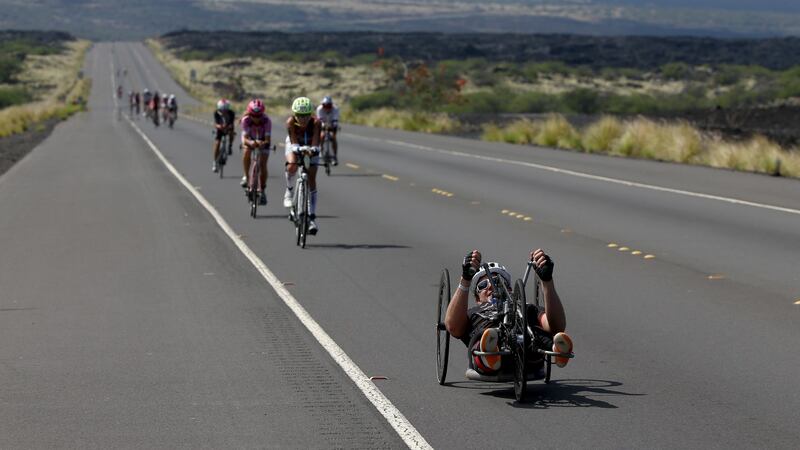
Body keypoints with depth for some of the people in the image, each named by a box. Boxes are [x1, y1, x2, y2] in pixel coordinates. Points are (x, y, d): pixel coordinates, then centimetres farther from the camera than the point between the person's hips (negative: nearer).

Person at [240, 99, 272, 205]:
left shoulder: (266, 121, -34)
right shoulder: (246, 120, -32)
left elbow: (268, 139, -38)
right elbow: (244, 138, -39)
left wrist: (264, 143, -61)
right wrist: (249, 142, -61)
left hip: (263, 141, -1)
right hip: (250, 139, 1)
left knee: (262, 165, -11)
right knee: (246, 152, -30)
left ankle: (262, 191, 2)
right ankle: (246, 176, -12)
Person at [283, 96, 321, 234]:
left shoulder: (316, 123, -34)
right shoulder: (291, 122, -33)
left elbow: (315, 144, -42)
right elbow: (294, 142, -39)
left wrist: (313, 149, -64)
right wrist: (298, 149, -60)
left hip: (310, 147, 0)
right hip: (294, 145, 0)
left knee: (311, 180, -8)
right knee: (292, 166, -32)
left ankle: (312, 217, -4)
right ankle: (289, 191, 0)